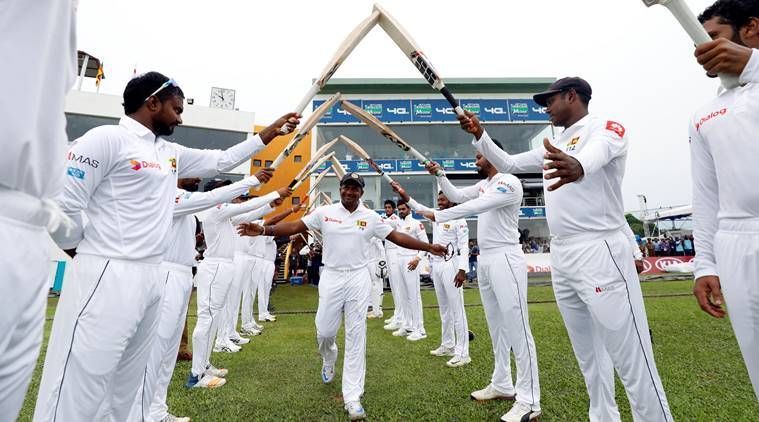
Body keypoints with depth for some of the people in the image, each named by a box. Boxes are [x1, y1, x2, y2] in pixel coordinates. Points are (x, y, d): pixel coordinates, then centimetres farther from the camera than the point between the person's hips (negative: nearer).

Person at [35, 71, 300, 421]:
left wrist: (272, 131, 19)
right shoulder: (108, 138, -8)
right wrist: (87, 250, 1)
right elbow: (60, 201, -13)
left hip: (152, 279, 8)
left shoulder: (170, 153, 15)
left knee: (124, 389, 16)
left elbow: (221, 161, 20)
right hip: (108, 277, -8)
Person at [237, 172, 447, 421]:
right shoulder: (324, 212, 0)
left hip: (359, 279, 0)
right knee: (325, 331, 7)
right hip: (331, 277, 1)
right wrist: (263, 230, -18)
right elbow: (294, 226, -4)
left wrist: (428, 247, -2)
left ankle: (352, 397, 10)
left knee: (356, 336, 0)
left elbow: (397, 237, 3)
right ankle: (329, 359, 45)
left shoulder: (371, 217, 1)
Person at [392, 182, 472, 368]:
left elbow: (464, 247, -13)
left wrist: (462, 270, -22)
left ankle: (462, 353, -1)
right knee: (444, 309, 15)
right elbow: (417, 206, 7)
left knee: (457, 309, -6)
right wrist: (401, 191, -5)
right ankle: (447, 345, 26)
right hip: (436, 265, 8)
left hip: (451, 265, -8)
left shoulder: (459, 220, -8)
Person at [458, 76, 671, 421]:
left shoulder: (606, 127, -3)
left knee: (632, 362, -5)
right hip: (561, 258, 8)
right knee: (588, 354, 16)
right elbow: (508, 164, 27)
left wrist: (578, 166, -51)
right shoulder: (553, 148, 21)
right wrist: (479, 135, 13)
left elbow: (595, 154, -28)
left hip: (601, 253, -8)